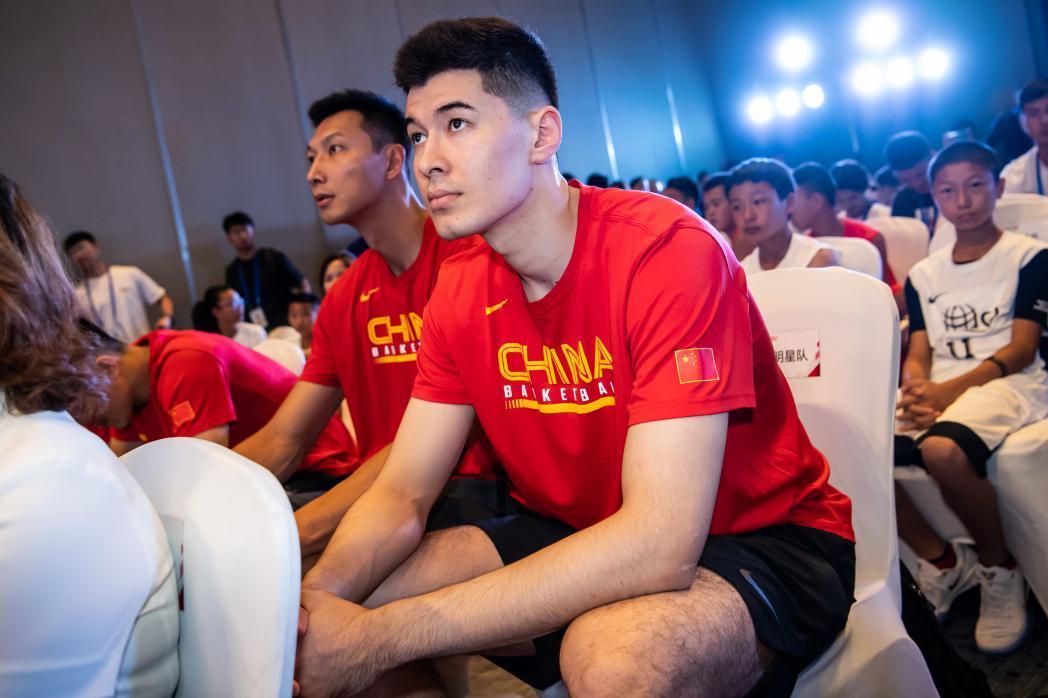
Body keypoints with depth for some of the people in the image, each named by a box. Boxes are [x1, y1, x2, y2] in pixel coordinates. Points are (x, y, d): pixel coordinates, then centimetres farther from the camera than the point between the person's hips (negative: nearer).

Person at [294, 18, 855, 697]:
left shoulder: (668, 251, -24)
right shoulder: (461, 291, -3)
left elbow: (661, 545, -31)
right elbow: (401, 496, -2)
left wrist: (385, 634, -33)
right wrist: (309, 602, -25)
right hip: (582, 536, 5)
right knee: (338, 607, -10)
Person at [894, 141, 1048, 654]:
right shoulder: (923, 275, 19)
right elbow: (918, 355, 11)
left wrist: (950, 389, -20)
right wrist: (916, 391, -14)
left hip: (1007, 383, -5)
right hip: (936, 393, 5)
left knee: (942, 448, -38)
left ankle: (999, 571, -10)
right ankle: (941, 561, 0)